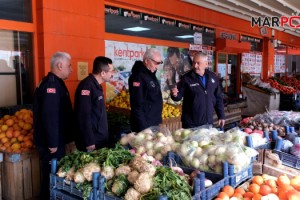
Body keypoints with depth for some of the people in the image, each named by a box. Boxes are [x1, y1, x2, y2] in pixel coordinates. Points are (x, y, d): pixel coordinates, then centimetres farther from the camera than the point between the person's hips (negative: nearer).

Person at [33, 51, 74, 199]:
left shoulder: (54, 82, 13)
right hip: (51, 142, -10)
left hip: (56, 140, 10)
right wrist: (52, 143, -23)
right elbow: (50, 117, -27)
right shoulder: (51, 84, -21)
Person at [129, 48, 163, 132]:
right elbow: (137, 105, -22)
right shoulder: (138, 77, -18)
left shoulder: (151, 74, 11)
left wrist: (158, 120, 17)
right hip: (144, 125, -9)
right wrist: (142, 127, -23)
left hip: (154, 123, 9)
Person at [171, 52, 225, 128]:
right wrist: (175, 95, -28)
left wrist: (221, 116, 10)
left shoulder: (212, 77, 5)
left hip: (208, 122, 4)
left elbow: (218, 98, 11)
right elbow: (179, 95, -6)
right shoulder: (186, 78, -7)